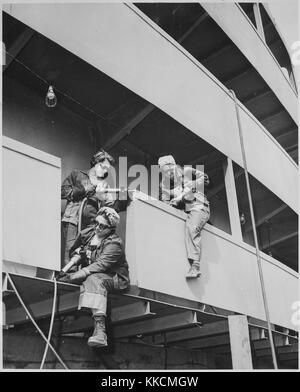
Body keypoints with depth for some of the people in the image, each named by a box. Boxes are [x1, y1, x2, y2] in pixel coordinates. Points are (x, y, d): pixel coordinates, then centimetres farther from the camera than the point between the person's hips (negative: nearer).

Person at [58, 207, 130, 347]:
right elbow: (72, 251, 22)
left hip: (115, 279, -8)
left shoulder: (114, 244, -15)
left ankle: (100, 329, -50)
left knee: (94, 279, -37)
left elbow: (99, 266, -27)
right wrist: (77, 253, -5)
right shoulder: (87, 233, 6)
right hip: (90, 275, 8)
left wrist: (71, 277, -33)